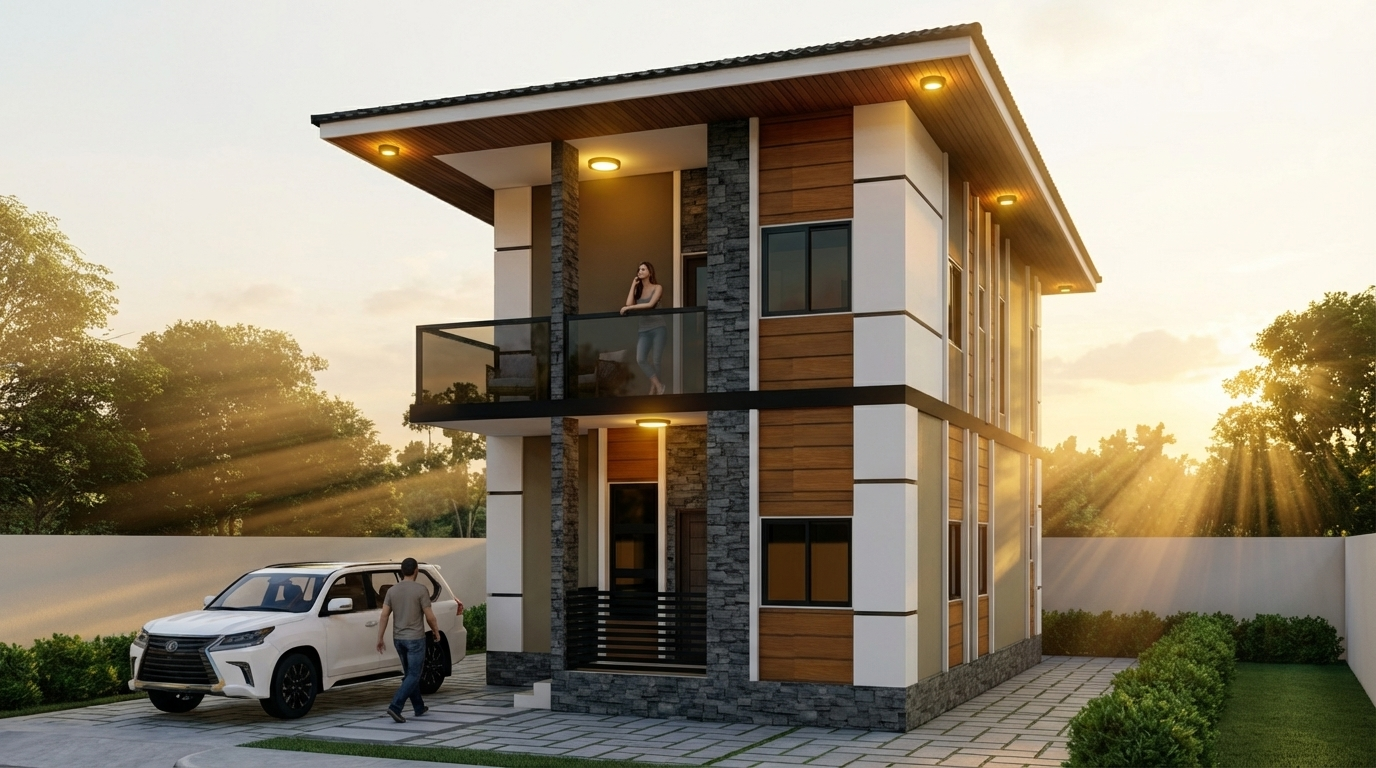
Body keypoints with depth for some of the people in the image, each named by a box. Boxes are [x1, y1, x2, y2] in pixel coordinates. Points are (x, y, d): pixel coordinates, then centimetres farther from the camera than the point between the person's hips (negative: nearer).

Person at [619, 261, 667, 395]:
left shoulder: (657, 288, 1)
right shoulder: (638, 289, 13)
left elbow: (650, 305, -14)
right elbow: (629, 304, -4)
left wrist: (629, 308, -12)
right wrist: (633, 285, 0)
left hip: (658, 328, -4)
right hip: (644, 330, 4)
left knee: (655, 360, -2)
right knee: (640, 359, -13)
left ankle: (653, 391, 6)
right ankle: (658, 384, -3)